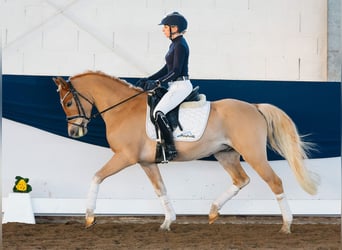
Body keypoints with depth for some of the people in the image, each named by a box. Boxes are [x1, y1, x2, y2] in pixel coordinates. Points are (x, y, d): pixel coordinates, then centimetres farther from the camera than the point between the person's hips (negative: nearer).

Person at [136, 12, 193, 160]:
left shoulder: (180, 45, -15)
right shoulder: (174, 44, 16)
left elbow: (176, 71, -20)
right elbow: (167, 69, 20)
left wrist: (157, 83, -21)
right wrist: (148, 80, 13)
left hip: (181, 86, -11)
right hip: (175, 86, 11)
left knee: (158, 112, -24)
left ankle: (170, 149, -22)